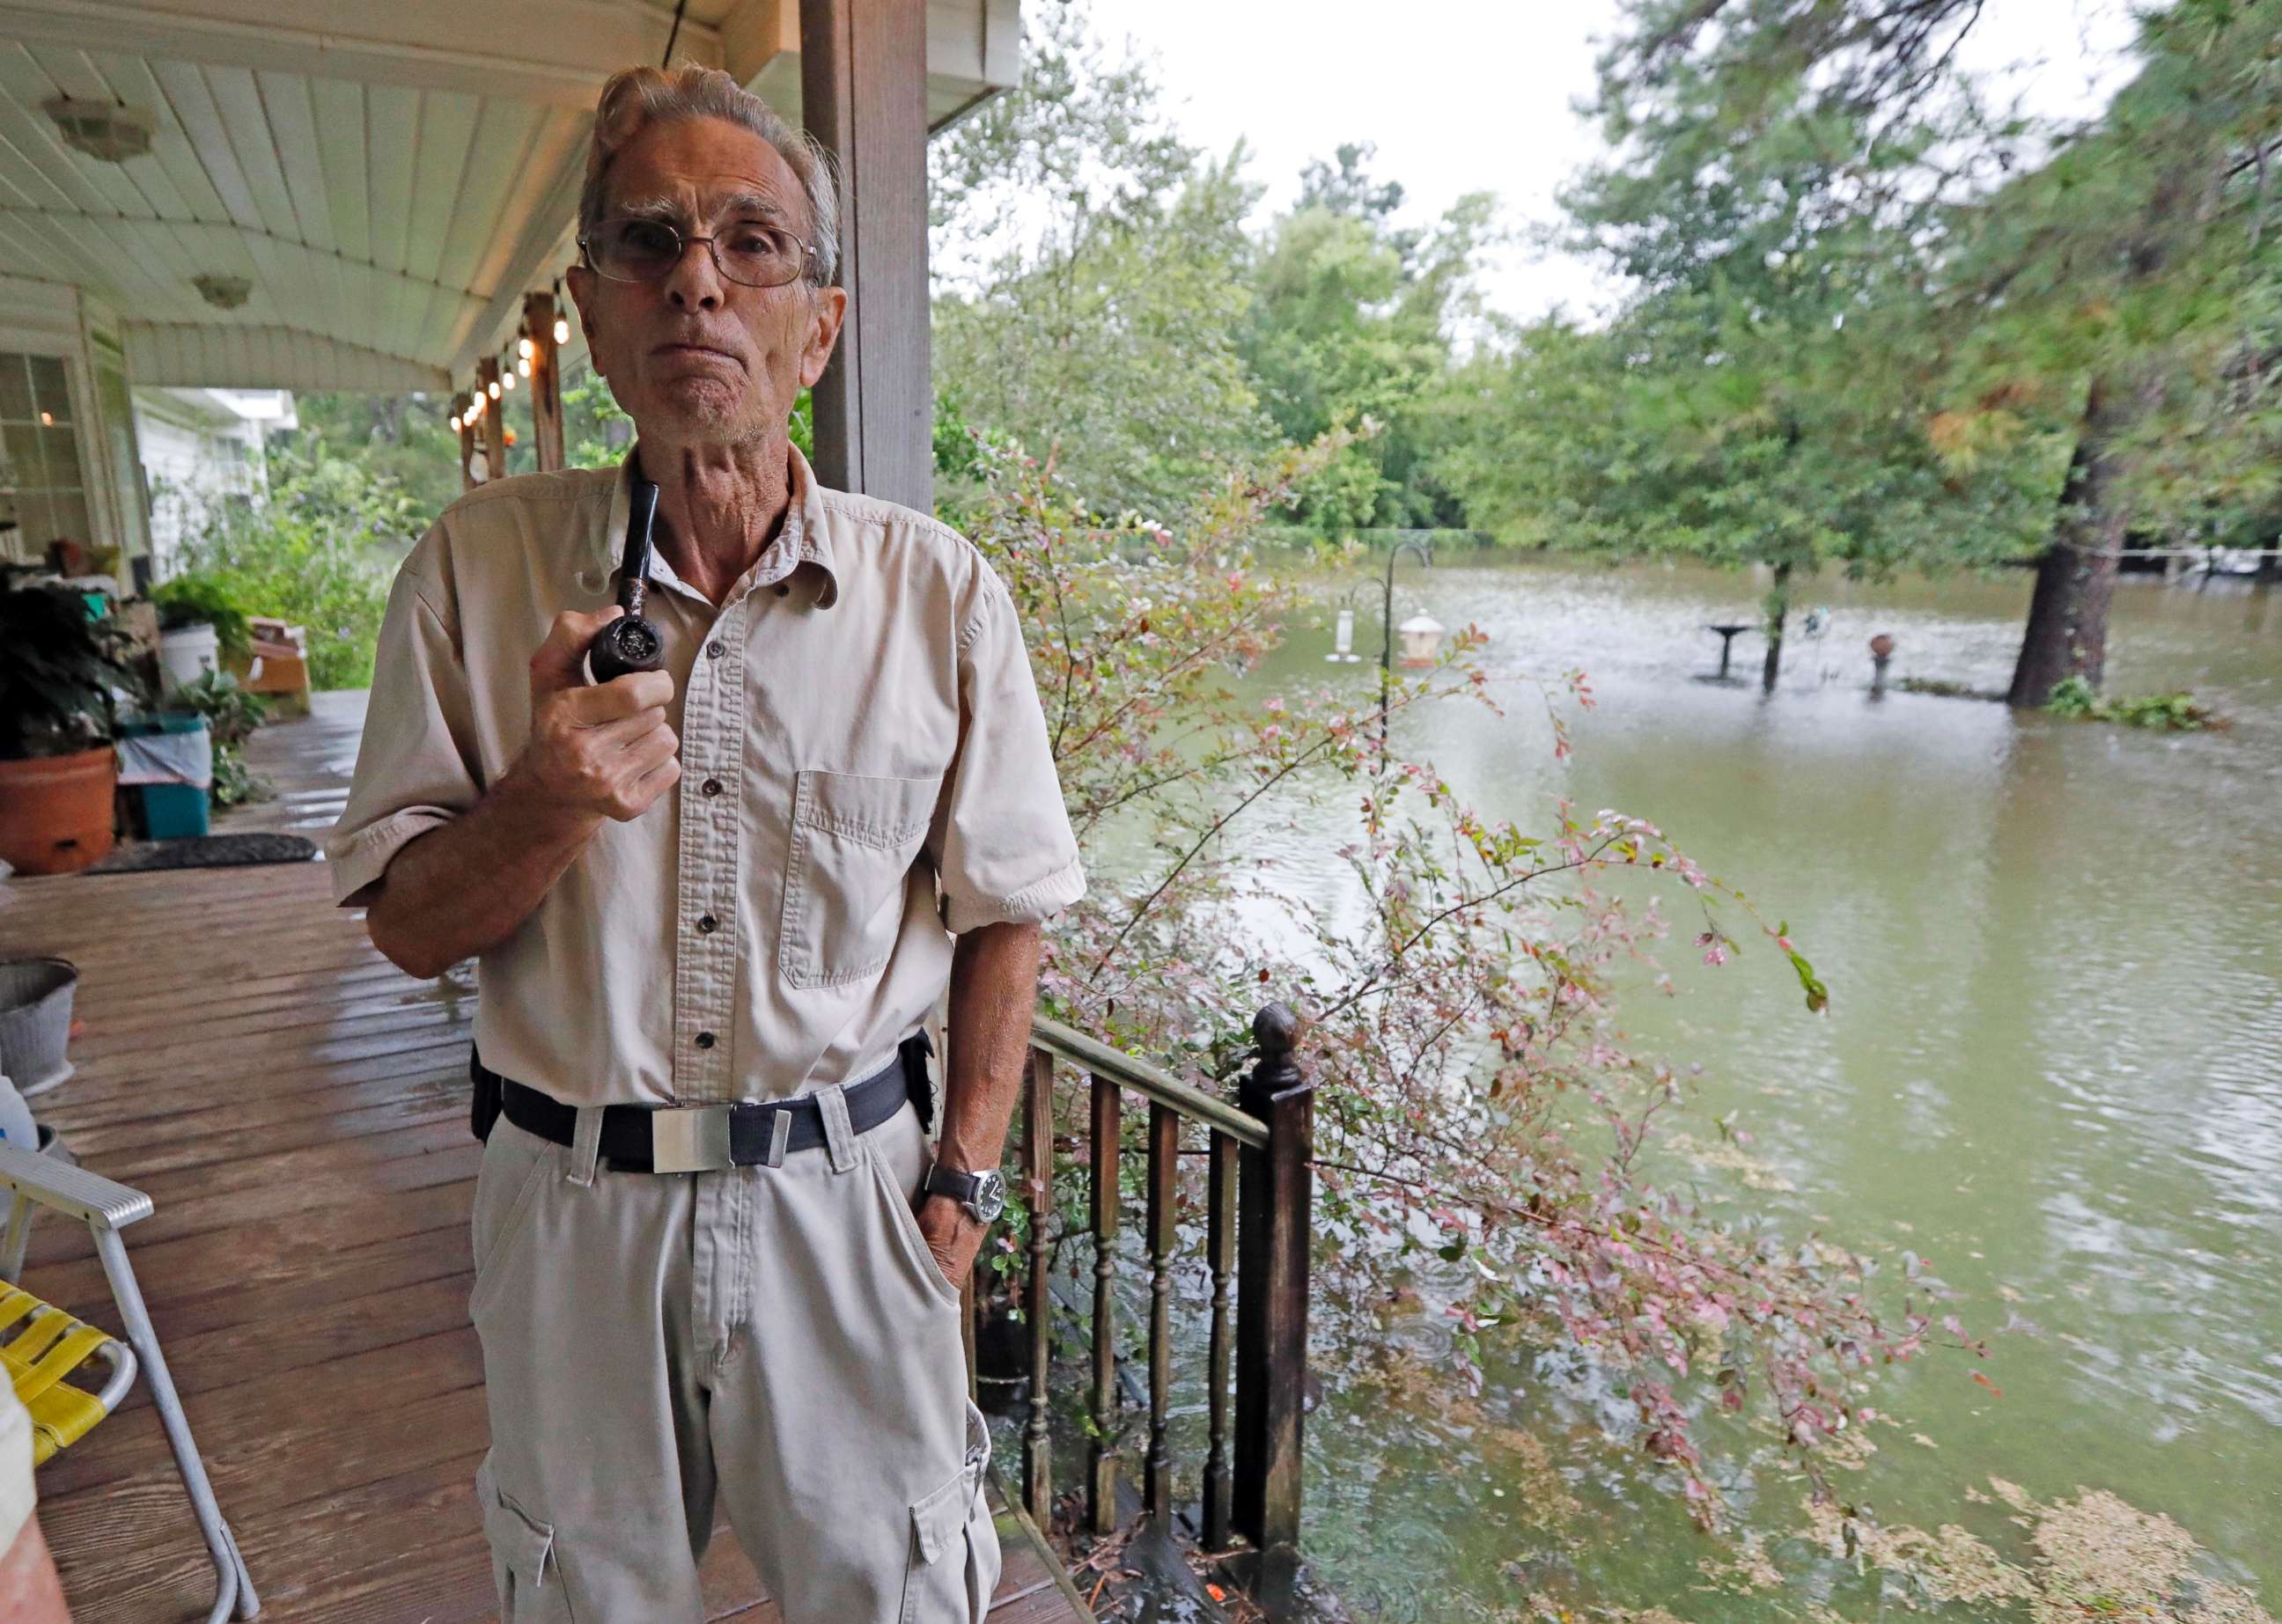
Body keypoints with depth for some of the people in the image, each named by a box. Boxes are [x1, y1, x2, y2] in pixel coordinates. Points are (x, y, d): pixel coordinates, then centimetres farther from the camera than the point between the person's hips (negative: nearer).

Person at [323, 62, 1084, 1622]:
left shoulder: (941, 591, -8)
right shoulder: (478, 567, -5)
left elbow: (1002, 918, -1)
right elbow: (409, 926, -3)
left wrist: (961, 1185, -2)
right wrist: (551, 798, -22)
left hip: (843, 1189, -1)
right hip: (573, 1201, 2)